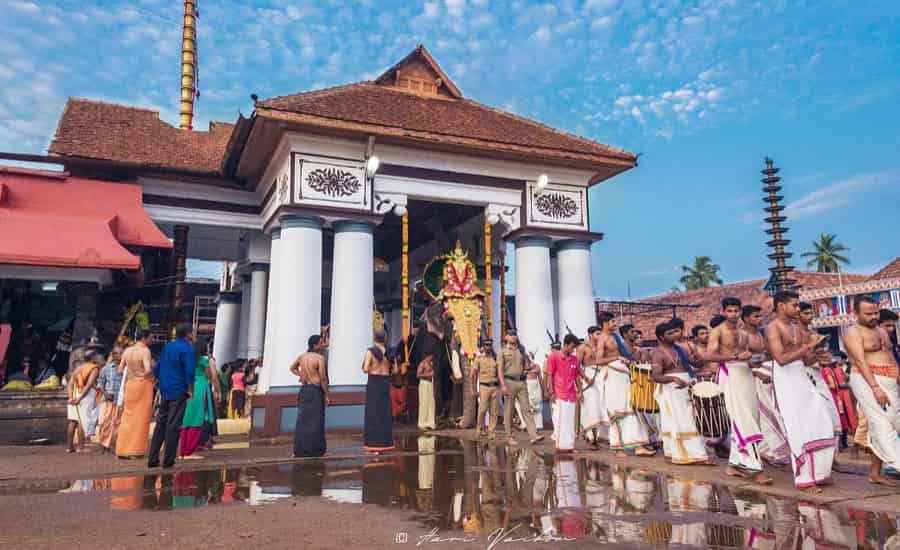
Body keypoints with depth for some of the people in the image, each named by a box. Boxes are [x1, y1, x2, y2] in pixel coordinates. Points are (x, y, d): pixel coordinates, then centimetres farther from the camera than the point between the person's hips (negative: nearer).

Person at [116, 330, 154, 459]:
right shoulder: (145, 351, -14)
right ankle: (136, 450, 4)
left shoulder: (127, 351, 6)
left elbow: (120, 370, 10)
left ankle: (122, 449, 16)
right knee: (141, 417, 2)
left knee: (128, 416, 13)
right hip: (143, 384, -6)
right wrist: (153, 366, -4)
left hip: (130, 384, 6)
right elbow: (148, 370, -24)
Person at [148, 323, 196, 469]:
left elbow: (157, 368, 16)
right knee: (173, 426, -2)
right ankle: (168, 460, 2)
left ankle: (152, 459, 14)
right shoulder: (187, 348, -12)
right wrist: (190, 390, -9)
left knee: (160, 424, 12)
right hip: (179, 392, -7)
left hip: (165, 391, 7)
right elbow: (190, 372, -20)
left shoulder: (166, 347, 13)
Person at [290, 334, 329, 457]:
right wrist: (326, 395, -8)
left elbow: (292, 368, 26)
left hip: (303, 390, 7)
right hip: (315, 391, -7)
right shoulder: (319, 357, -13)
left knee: (302, 420, 11)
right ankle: (313, 450, 3)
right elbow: (323, 379, -15)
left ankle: (300, 450, 15)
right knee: (315, 421, -1)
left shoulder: (302, 357, 8)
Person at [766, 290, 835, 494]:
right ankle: (805, 479, 3)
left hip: (803, 378, 8)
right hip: (786, 379, -8)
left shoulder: (797, 327, 15)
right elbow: (781, 358, -22)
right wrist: (807, 347, -17)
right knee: (799, 429, -6)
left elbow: (805, 359, 15)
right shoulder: (773, 328, -10)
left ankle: (818, 472, 20)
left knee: (821, 425, 7)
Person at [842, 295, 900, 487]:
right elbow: (860, 361, -15)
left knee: (880, 427, 6)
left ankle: (875, 472, 12)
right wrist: (875, 387, -23)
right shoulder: (853, 332, -5)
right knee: (882, 424, -11)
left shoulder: (882, 331, 20)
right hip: (866, 381, -7)